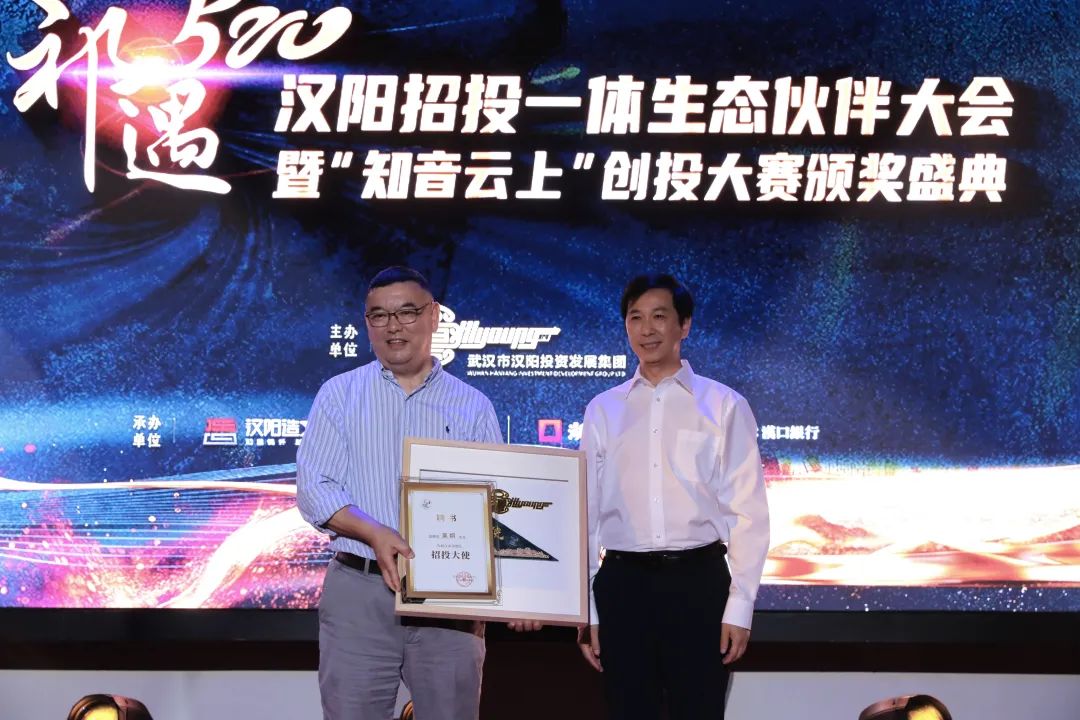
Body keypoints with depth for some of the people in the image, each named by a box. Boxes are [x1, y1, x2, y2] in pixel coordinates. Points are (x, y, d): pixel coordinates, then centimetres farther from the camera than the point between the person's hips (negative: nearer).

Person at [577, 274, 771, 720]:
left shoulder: (723, 406, 2)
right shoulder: (603, 410, 9)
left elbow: (747, 512, 0)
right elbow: (588, 512, 9)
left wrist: (740, 607, -6)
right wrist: (586, 610, 6)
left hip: (697, 581, -2)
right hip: (622, 583, 2)